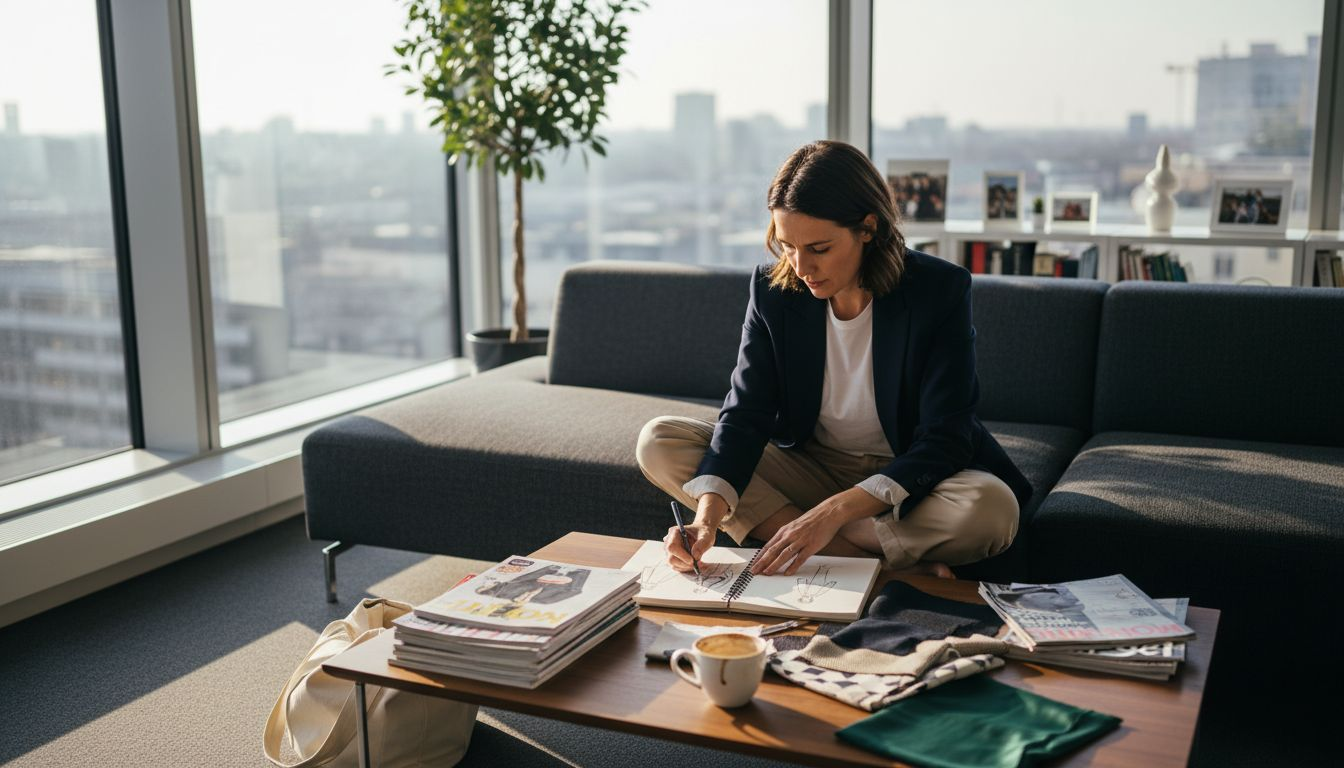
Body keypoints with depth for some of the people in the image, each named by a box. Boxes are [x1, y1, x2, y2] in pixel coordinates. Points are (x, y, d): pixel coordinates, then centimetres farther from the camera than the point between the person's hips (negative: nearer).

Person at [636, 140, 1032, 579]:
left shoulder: (940, 291, -19)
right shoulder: (773, 288, -10)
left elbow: (944, 441, -22)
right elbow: (745, 414, -13)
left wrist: (834, 511, -35)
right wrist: (709, 513, -32)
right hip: (809, 468, 4)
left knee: (993, 508, -35)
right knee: (659, 443, -17)